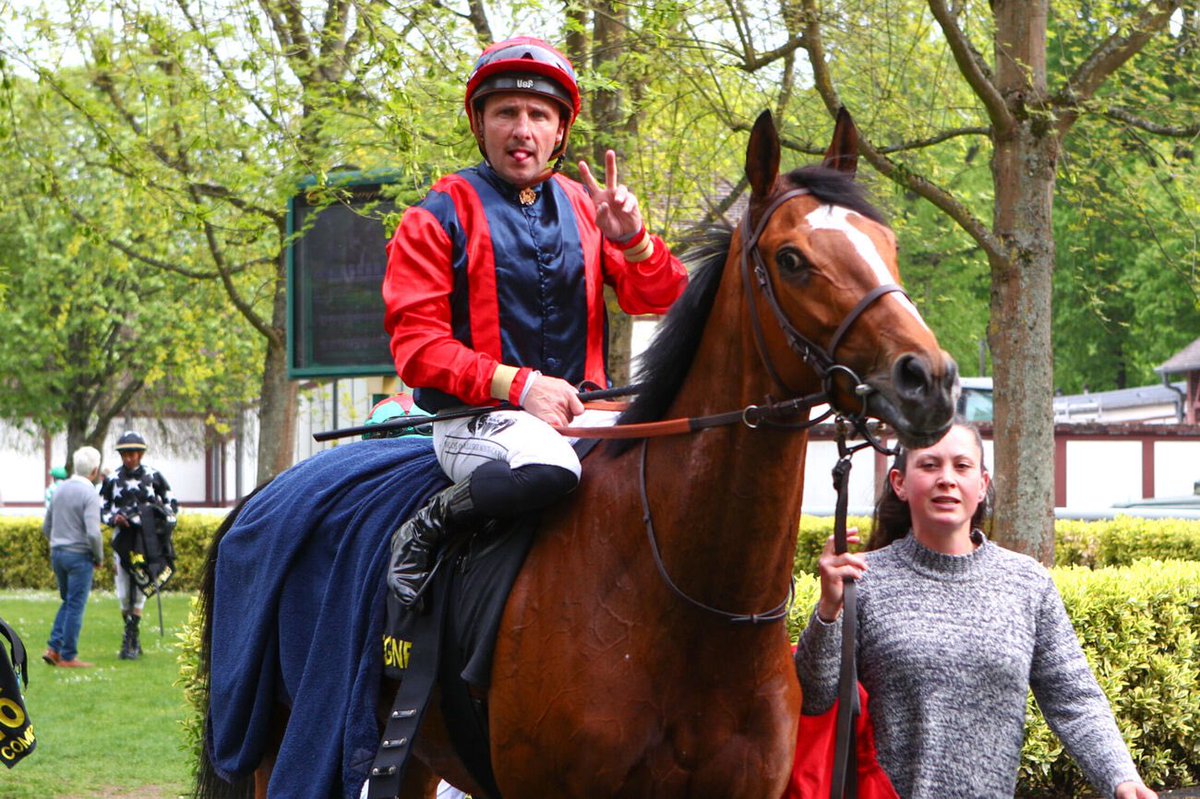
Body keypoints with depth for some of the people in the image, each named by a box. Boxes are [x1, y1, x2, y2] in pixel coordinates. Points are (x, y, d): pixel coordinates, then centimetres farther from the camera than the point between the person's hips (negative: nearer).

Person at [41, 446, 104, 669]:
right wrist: (99, 558, -8)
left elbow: (46, 528, 14)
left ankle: (54, 648, 9)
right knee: (76, 607, 0)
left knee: (68, 603, 19)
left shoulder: (60, 490, 7)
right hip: (79, 556, -7)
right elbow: (93, 533, -23)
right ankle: (68, 657, 3)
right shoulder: (89, 494, -15)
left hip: (57, 553, 7)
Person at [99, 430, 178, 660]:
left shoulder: (153, 476, 2)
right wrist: (113, 518, -9)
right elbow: (101, 510, 11)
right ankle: (132, 640, 16)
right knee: (123, 593, 2)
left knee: (139, 589, -6)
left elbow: (171, 503, 13)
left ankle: (130, 641, -2)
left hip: (146, 539, -2)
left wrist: (166, 521, -3)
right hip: (122, 539, 2)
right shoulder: (112, 479, 5)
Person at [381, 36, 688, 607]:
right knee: (547, 468, -38)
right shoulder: (442, 216, 1)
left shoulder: (584, 208, 15)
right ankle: (427, 527, -14)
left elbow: (662, 300, 9)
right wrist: (517, 384, -18)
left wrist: (630, 239, -12)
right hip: (477, 412, -5)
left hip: (584, 407, 5)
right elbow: (415, 345, -6)